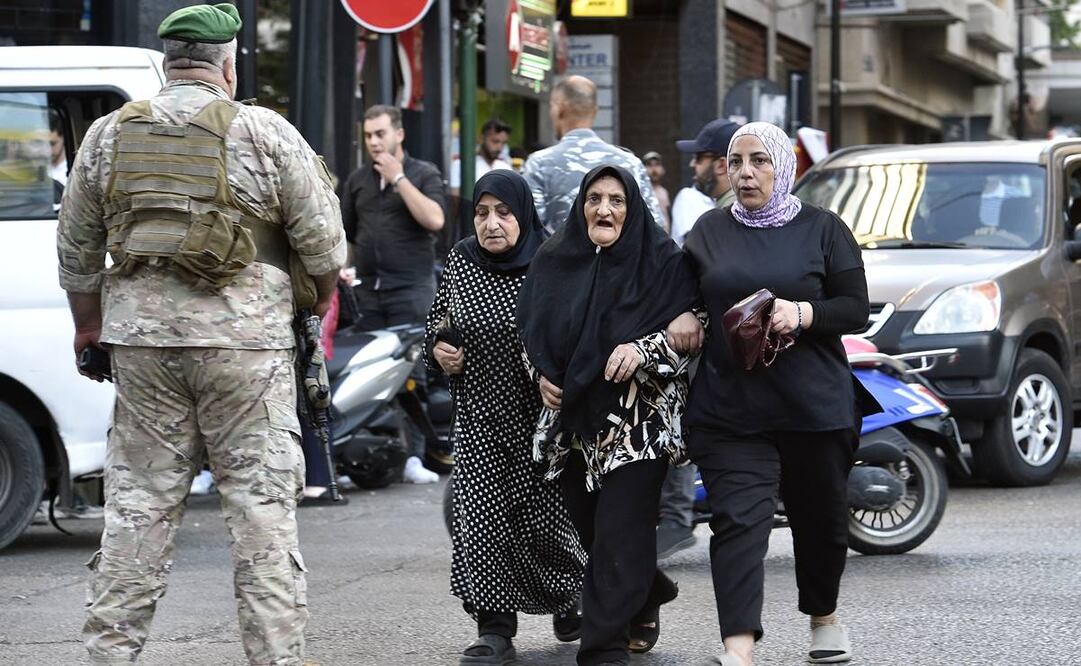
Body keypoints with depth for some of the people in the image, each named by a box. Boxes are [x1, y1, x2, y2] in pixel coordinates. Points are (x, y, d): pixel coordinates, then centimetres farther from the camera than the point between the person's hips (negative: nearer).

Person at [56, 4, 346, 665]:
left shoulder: (109, 135, 7)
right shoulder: (266, 134, -4)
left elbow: (77, 248, 13)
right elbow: (323, 240, -2)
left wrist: (88, 325, 26)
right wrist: (318, 301, 18)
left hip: (141, 338, 4)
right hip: (245, 340, -3)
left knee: (138, 502, 10)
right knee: (262, 504, 2)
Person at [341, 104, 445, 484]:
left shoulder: (423, 174, 3)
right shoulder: (358, 180, 17)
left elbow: (434, 220, -13)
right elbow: (344, 232, 22)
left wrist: (397, 178, -10)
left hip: (411, 286, -4)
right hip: (368, 289, 4)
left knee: (410, 374, -8)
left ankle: (413, 457, -8)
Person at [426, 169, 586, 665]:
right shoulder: (460, 260, 3)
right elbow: (438, 317, 18)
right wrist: (439, 348, -2)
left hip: (539, 416, -3)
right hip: (479, 415, 3)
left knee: (545, 515, 2)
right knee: (481, 515, -6)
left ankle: (569, 599, 31)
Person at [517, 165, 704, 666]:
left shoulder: (663, 262, -4)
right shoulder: (553, 261, 8)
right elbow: (529, 329, 19)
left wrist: (643, 349, -21)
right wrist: (542, 375, 2)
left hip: (639, 420, -5)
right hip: (573, 417, 5)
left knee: (619, 534, -10)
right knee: (589, 526, 11)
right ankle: (645, 602, 39)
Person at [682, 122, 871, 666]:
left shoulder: (822, 229, 2)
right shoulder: (709, 231, 9)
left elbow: (856, 309, -1)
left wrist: (802, 313, -18)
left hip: (815, 406, 0)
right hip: (728, 411, 1)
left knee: (821, 520, 13)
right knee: (737, 521, -13)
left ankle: (823, 617, 40)